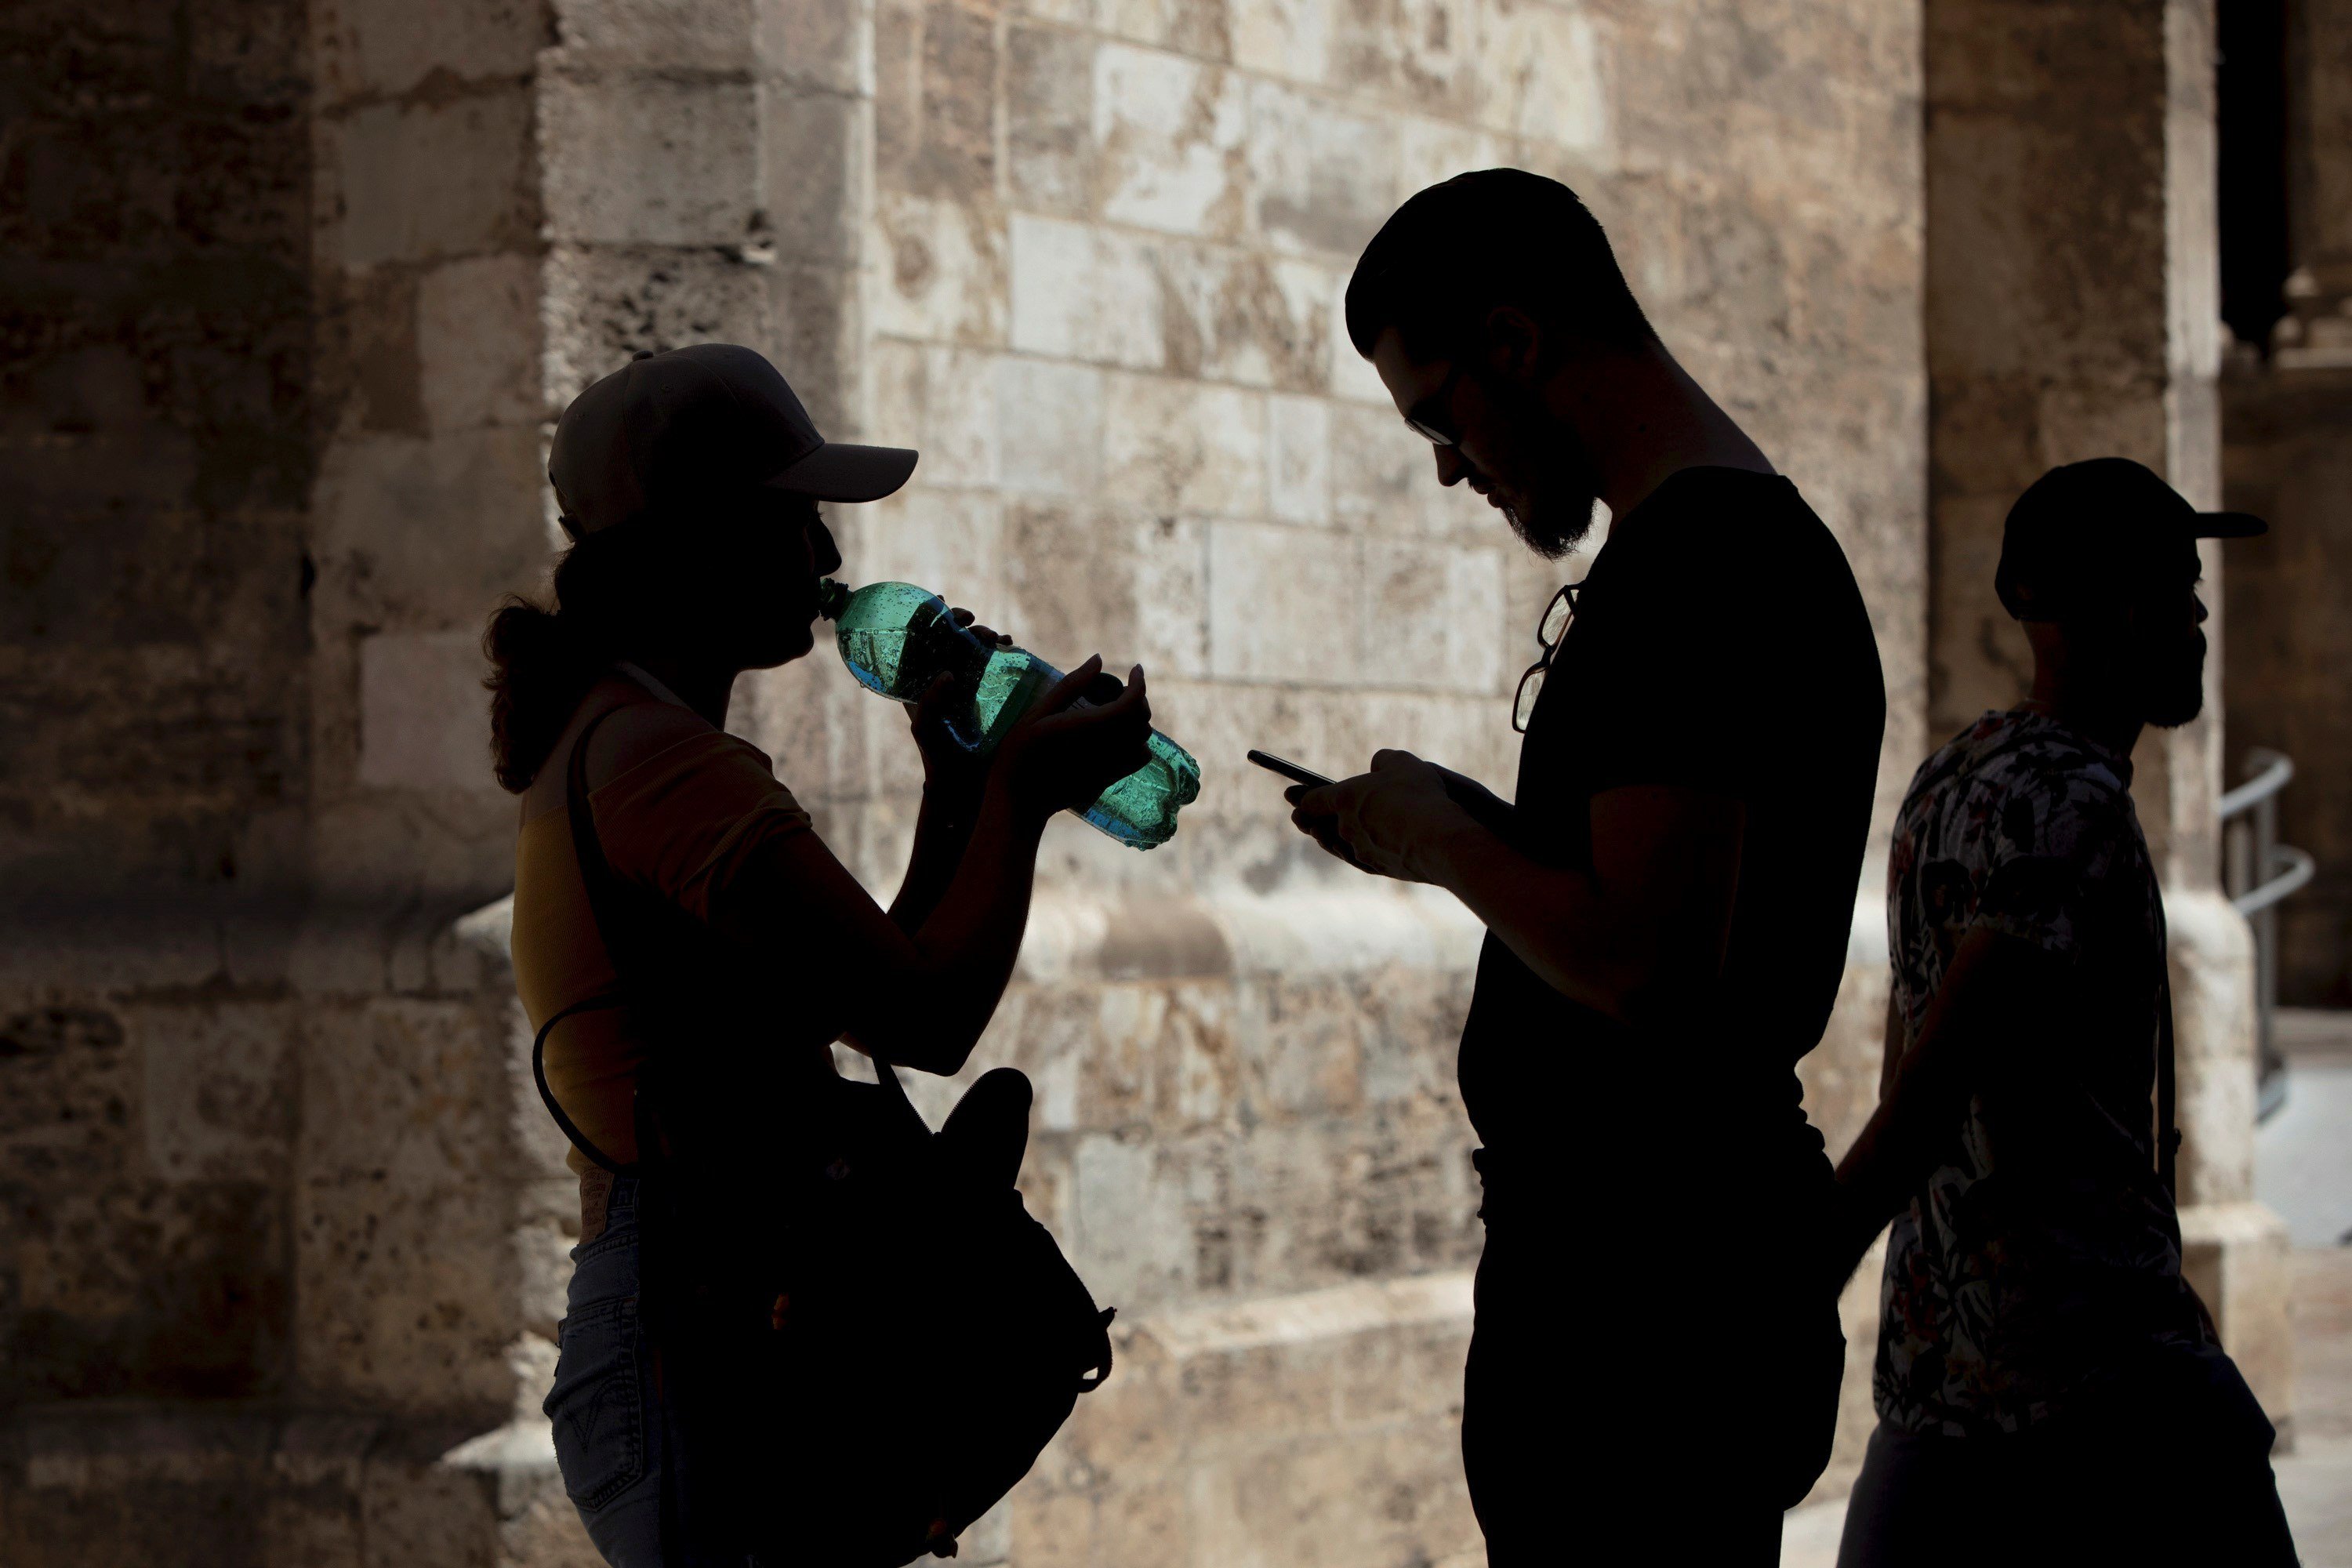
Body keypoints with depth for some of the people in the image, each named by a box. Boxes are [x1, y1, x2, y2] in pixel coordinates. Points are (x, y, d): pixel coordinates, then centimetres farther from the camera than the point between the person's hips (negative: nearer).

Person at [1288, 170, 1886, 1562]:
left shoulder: (1686, 570, -18)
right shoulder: (1768, 538, 16)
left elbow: (1645, 969, -26)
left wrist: (1449, 842, -10)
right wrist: (1464, 833, 12)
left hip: (1638, 1301, -11)